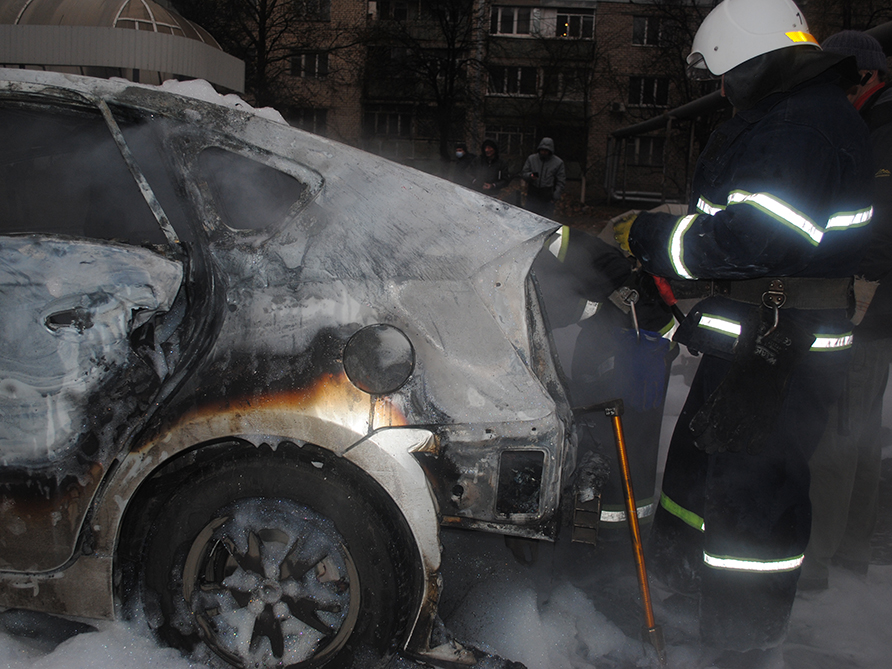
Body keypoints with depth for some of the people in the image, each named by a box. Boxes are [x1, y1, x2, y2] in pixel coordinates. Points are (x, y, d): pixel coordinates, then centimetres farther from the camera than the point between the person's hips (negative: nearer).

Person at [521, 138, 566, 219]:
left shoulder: (558, 162, 1)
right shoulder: (532, 158, 6)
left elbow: (561, 182, 3)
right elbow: (523, 174, 9)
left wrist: (555, 196, -6)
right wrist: (530, 176, -15)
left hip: (547, 200, -2)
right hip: (532, 196, 2)